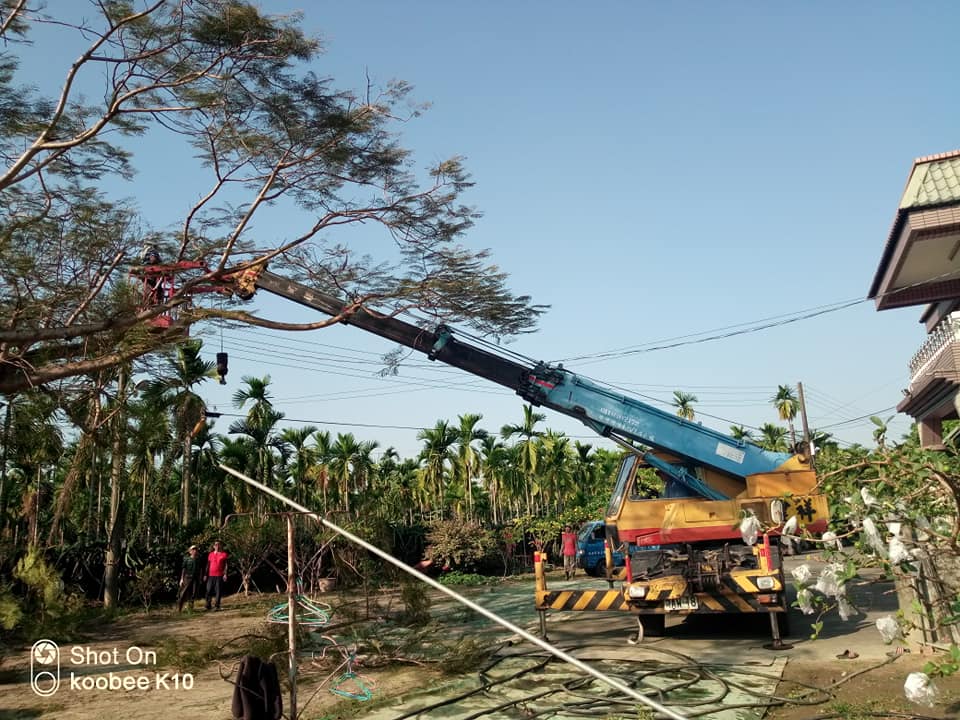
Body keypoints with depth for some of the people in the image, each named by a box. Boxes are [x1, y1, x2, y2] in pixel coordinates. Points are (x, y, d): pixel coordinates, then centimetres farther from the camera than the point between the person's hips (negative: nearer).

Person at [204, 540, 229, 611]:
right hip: (211, 575, 2)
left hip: (219, 575, -2)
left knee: (218, 591, -3)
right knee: (208, 590, 1)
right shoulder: (211, 554, 13)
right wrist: (206, 575, 10)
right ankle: (208, 606, 9)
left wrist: (225, 574, -8)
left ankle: (216, 606, 1)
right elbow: (208, 565, 15)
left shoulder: (224, 554, 4)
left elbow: (226, 565, 1)